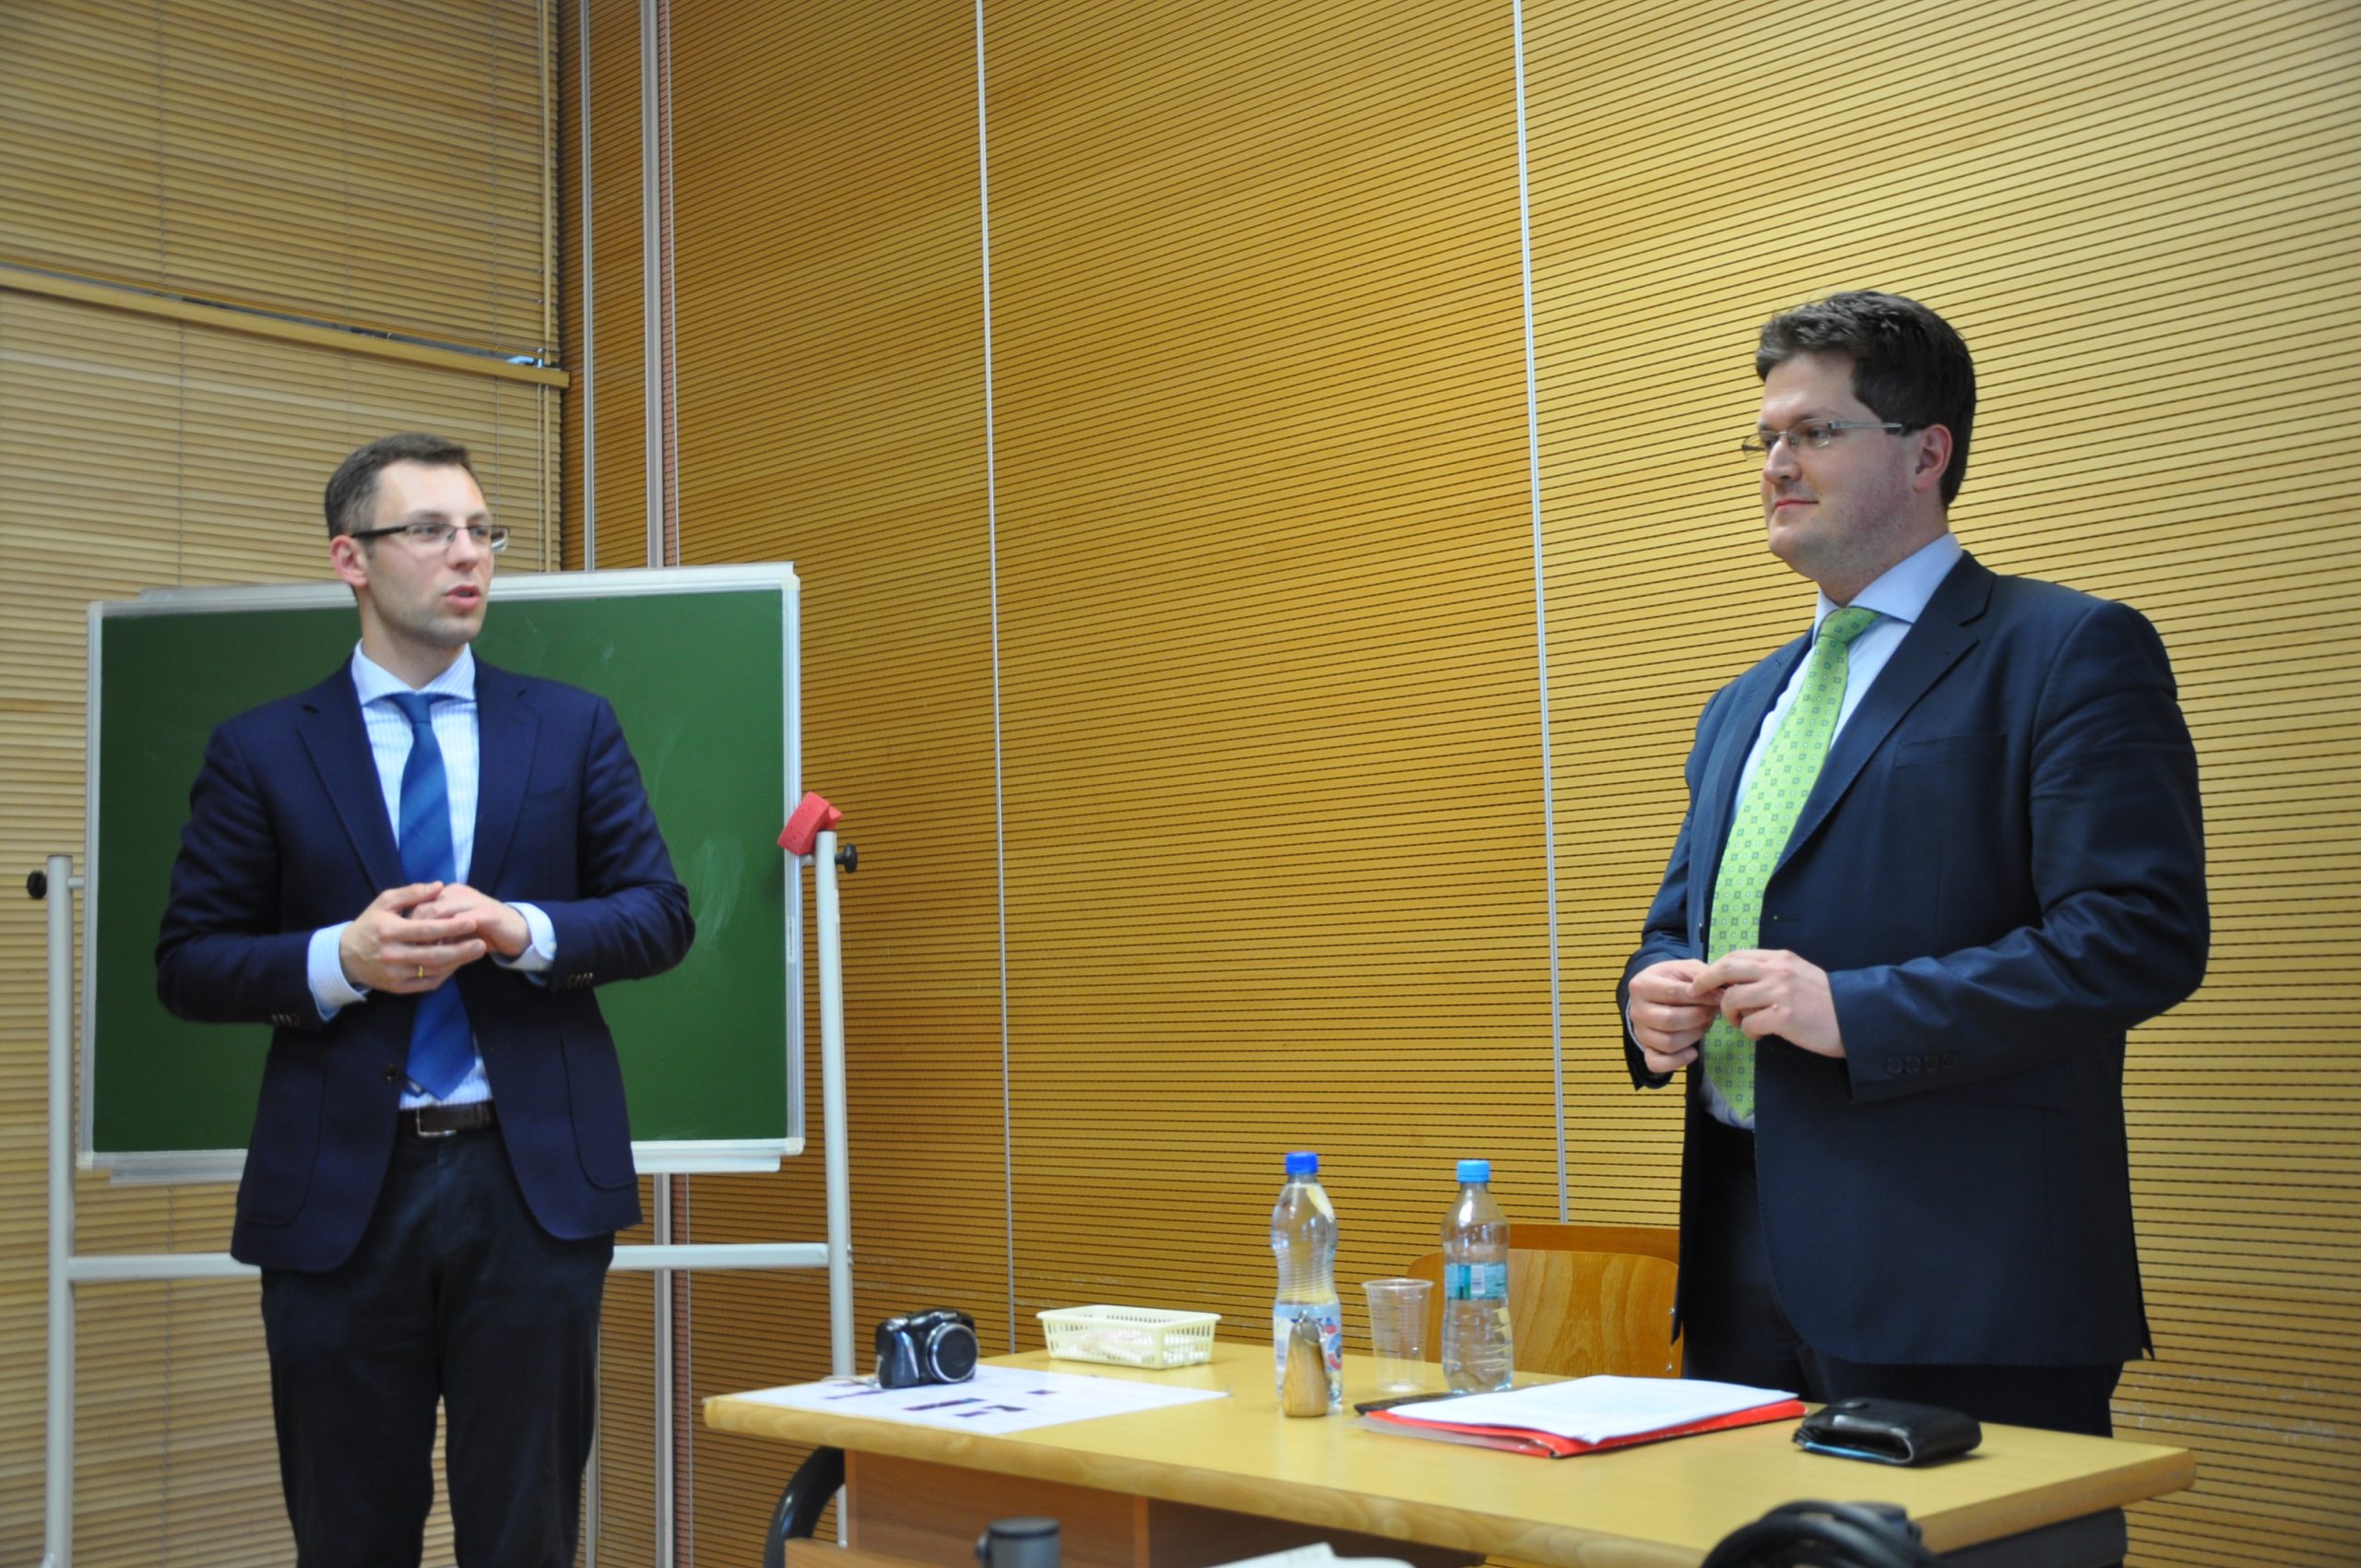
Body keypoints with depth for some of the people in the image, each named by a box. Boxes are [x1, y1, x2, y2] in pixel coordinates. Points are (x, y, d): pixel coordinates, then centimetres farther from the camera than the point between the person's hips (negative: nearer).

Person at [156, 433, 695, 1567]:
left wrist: (524, 930, -14)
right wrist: (342, 959, -16)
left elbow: (662, 915, 4)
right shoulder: (259, 753, 3)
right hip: (339, 1190, 0)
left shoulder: (575, 729, 6)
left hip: (536, 1179, 1)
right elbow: (189, 965, 1)